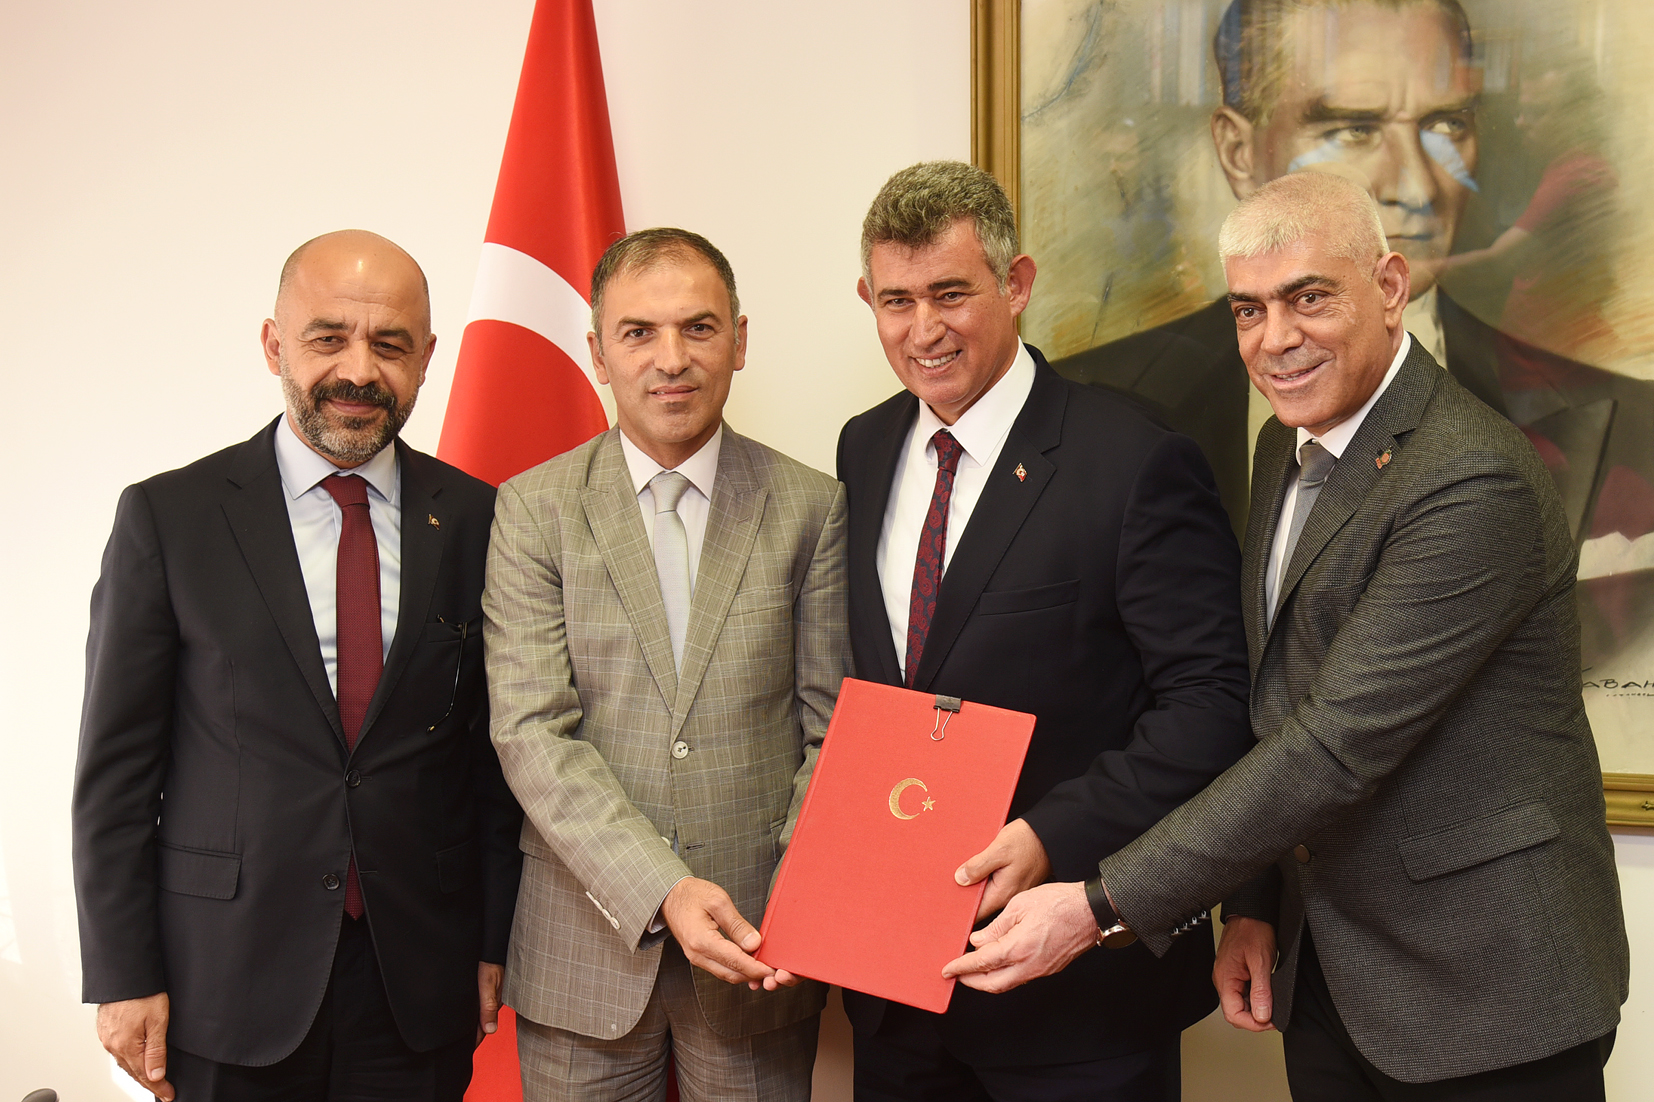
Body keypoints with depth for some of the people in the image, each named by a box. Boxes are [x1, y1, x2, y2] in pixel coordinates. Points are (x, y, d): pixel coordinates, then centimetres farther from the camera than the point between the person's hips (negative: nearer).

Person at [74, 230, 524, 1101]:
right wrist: (122, 977, -5)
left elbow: (495, 748, 3)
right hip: (226, 976, -1)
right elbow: (116, 764, -3)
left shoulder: (474, 519, 0)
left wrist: (495, 943, 2)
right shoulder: (166, 517, -5)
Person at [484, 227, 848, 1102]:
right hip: (585, 947, 0)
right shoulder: (533, 509, -1)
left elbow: (831, 727, 0)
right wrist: (663, 891, -18)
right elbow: (531, 730, -9)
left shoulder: (811, 507, 1)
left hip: (760, 945, 1)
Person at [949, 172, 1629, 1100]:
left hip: (1485, 987, -7)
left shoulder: (1477, 484, -23)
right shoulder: (1290, 444, 5)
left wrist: (1103, 906, -25)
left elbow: (1337, 744, -27)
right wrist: (1253, 905, 6)